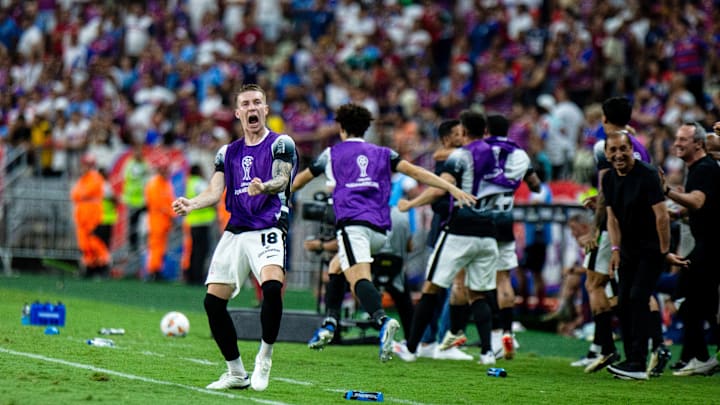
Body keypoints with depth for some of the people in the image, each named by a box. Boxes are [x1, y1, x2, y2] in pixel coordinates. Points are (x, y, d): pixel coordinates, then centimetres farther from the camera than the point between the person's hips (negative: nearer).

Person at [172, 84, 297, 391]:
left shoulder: (280, 144, 3)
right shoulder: (228, 153, 18)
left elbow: (281, 179, -14)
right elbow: (215, 191, 9)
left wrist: (265, 187, -37)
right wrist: (191, 204, -13)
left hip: (268, 230, -6)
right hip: (235, 232, 6)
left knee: (272, 286, -32)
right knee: (213, 300, -2)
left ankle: (264, 358, -14)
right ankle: (237, 373, 13)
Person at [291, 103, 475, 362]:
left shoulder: (332, 154, 18)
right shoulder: (383, 154, 21)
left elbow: (302, 179, 33)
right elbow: (415, 172, 9)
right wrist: (452, 188, 6)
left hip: (352, 224, -5)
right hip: (380, 230, 5)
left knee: (359, 278, -23)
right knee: (337, 267, 28)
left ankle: (382, 320, -50)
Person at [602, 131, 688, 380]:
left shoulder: (647, 175, -18)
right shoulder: (609, 179, 4)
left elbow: (662, 216, -19)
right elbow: (612, 217, 8)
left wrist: (665, 251, -17)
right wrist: (615, 249, -1)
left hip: (651, 248, -7)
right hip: (629, 249, 7)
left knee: (638, 297, -17)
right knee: (623, 303, 4)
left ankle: (638, 364, -19)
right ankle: (632, 362, 12)